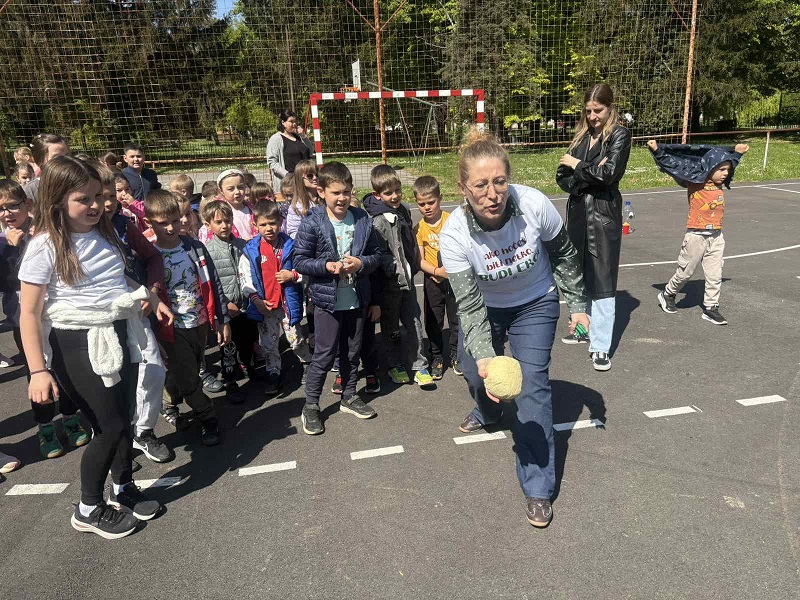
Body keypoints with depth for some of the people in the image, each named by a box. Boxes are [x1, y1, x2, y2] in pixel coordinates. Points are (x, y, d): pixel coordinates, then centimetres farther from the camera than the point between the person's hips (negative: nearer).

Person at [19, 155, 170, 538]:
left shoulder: (105, 233, 5)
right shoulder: (45, 246, -14)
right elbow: (29, 312, -14)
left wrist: (151, 299, 10)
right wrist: (37, 370, -19)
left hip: (120, 335, 6)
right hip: (79, 345, -6)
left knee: (123, 419, 15)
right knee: (110, 427, -2)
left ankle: (123, 488, 38)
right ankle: (88, 510, 21)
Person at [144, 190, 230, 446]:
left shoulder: (195, 247, -1)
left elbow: (214, 284, 3)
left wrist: (223, 320, 4)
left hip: (200, 323, 4)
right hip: (173, 329, -3)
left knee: (185, 374, 17)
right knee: (188, 379, -1)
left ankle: (170, 407, 43)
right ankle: (208, 420, 17)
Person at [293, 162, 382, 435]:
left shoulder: (362, 219, 1)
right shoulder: (312, 223, -10)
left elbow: (376, 254, 6)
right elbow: (300, 261, -8)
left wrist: (361, 263, -14)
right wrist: (327, 266, -22)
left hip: (356, 299, 4)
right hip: (327, 299, -4)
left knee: (352, 351, 16)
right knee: (325, 353, 1)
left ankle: (349, 397, 34)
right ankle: (311, 405, 17)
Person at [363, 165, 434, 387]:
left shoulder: (403, 210, 6)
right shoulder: (378, 220, -19)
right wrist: (398, 270, -20)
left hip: (407, 277, 7)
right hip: (389, 282, -6)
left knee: (414, 321, 10)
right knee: (391, 326, 11)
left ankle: (420, 366, 20)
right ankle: (396, 365, 27)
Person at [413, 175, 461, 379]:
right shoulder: (419, 228, -2)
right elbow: (420, 260, -4)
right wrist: (436, 271, -21)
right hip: (433, 280, 1)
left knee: (456, 319, 9)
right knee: (433, 322, 9)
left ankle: (456, 355, 29)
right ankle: (436, 358, 26)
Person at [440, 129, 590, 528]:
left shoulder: (534, 205, -30)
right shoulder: (454, 234, -31)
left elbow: (564, 255, -9)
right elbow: (469, 305, -28)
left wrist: (577, 305, -2)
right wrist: (484, 357, -42)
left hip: (535, 304, -1)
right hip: (485, 306, 2)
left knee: (532, 383, -11)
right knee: (474, 373, 14)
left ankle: (538, 488, 2)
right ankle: (488, 412, 55)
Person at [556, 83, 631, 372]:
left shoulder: (619, 135, -3)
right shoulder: (581, 135, 12)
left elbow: (608, 174, -16)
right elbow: (562, 177, 4)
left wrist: (578, 166, -4)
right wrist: (589, 174, -13)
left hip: (604, 214, -5)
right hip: (578, 211, 6)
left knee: (602, 280, -4)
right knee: (579, 274, 13)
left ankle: (601, 347, 0)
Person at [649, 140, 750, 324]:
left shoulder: (719, 184, 8)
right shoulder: (695, 182, -10)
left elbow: (728, 163, 30)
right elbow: (674, 165, -14)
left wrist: (737, 152, 43)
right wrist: (657, 151, -20)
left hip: (716, 237, 6)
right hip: (696, 235, -6)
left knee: (715, 275, 6)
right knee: (685, 272, 7)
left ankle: (710, 308, 14)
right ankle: (667, 295, 29)